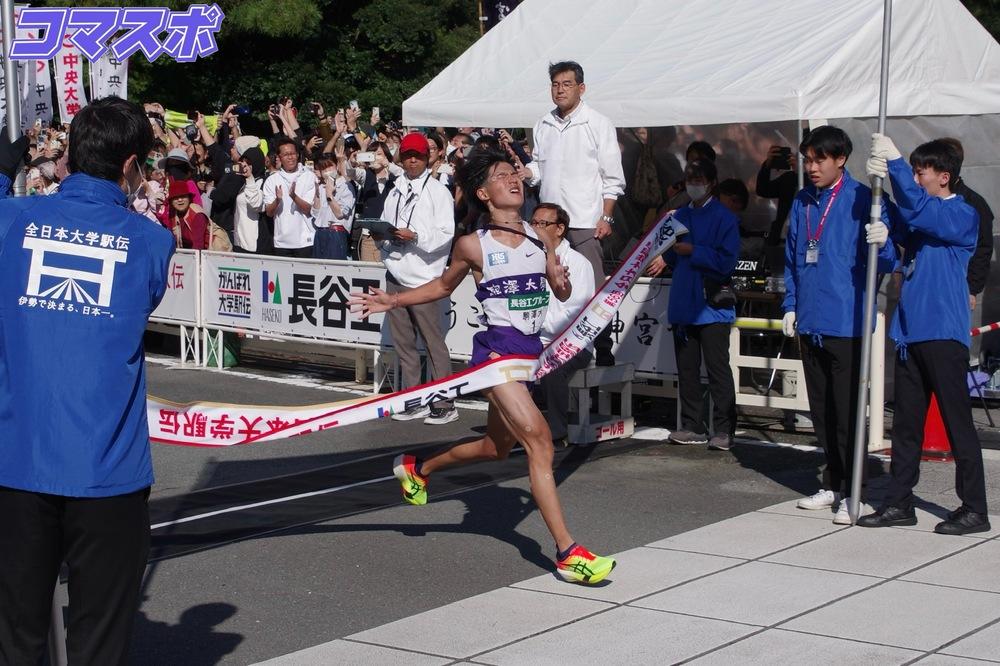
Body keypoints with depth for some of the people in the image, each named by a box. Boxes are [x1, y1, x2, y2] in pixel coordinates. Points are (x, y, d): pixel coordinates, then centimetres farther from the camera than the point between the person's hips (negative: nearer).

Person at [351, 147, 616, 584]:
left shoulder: (540, 236, 8)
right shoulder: (473, 245, -3)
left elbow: (562, 293, 13)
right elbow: (443, 287, 14)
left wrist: (561, 281, -10)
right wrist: (392, 301, 4)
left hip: (531, 351, 6)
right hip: (497, 349, -6)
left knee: (496, 448, 20)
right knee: (539, 440, -19)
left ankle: (417, 467, 47)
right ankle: (567, 553, -18)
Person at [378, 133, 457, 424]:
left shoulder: (438, 191, -2)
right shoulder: (395, 192, 18)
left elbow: (446, 234, -10)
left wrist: (414, 235, -20)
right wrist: (382, 234, 3)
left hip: (422, 277, -7)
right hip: (395, 274, 7)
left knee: (433, 342, -5)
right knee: (403, 343, 9)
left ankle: (444, 404, -1)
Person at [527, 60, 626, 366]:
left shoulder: (598, 124, -2)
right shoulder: (543, 125, 13)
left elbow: (613, 178, -3)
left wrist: (606, 218, -10)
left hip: (585, 223, -5)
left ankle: (603, 352, 2)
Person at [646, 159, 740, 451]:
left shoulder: (724, 218, -6)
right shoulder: (680, 216, 14)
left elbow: (726, 261, -14)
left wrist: (692, 251, -15)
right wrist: (665, 257, 6)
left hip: (712, 304, -7)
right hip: (683, 304, 7)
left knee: (718, 369, -5)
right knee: (686, 369, 11)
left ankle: (724, 430, 0)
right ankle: (692, 427, 19)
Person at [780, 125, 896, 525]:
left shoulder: (861, 200, -8)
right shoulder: (802, 203, 11)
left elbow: (885, 263, -9)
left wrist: (881, 242, -30)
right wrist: (790, 307, 14)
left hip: (846, 323, -7)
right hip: (810, 324, 7)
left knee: (847, 410, -3)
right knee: (821, 409, 15)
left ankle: (852, 492, 4)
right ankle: (833, 483, 27)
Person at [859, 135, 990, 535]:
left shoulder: (962, 216, -6)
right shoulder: (919, 218, 17)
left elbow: (918, 209, -23)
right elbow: (893, 228, 2)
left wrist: (894, 162, -22)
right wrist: (880, 181, -11)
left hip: (943, 334, -8)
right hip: (910, 332, 8)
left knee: (957, 423, -3)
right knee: (906, 423, 11)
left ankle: (975, 509, 3)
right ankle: (899, 503, 17)